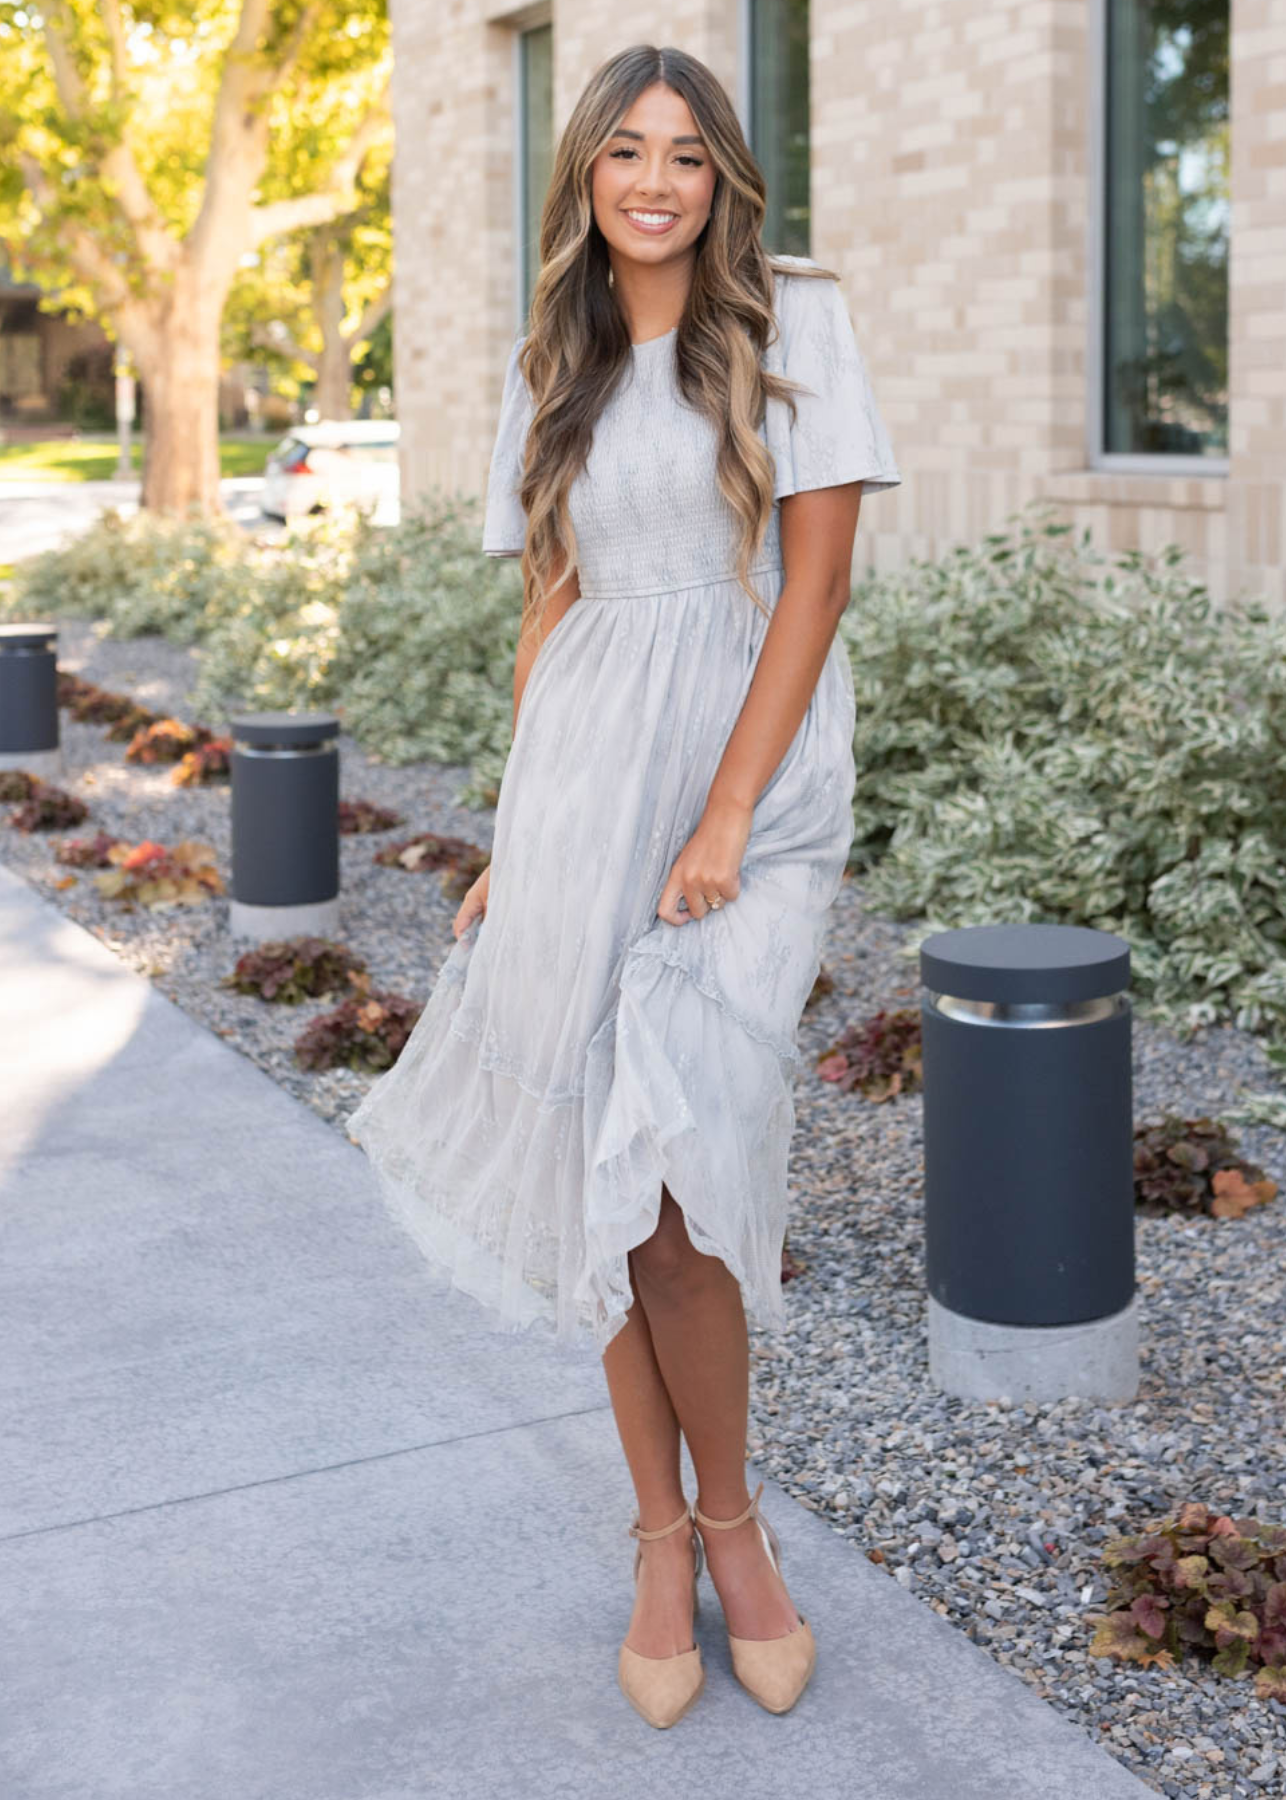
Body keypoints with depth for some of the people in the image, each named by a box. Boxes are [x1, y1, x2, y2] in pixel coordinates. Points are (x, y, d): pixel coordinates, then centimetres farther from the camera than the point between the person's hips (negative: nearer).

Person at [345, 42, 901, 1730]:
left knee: (671, 1166, -14)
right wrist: (509, 842, 9)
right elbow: (550, 607, 14)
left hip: (750, 771, -4)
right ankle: (664, 1533, 19)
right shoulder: (552, 370, 13)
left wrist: (725, 821, -13)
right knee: (605, 1176, 3)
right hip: (583, 769, 4)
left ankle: (724, 1513, 10)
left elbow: (816, 582, -7)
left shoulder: (791, 323, 0)